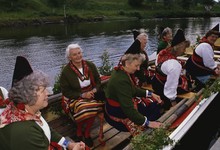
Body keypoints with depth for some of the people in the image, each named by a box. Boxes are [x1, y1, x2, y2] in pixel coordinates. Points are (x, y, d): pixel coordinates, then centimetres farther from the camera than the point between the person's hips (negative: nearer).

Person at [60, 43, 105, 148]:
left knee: (94, 107, -29)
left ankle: (87, 133, -2)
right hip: (75, 97, -3)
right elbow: (65, 91, -7)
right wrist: (82, 95, -17)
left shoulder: (90, 65, 0)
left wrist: (94, 90, -14)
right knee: (83, 109, -33)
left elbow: (98, 80, 8)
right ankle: (79, 131, 2)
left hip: (91, 94, 3)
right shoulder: (66, 71, -11)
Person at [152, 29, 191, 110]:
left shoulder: (162, 53, -11)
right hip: (162, 88, -9)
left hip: (156, 83, 9)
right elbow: (171, 85, -31)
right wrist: (173, 100, -17)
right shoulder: (174, 64, -38)